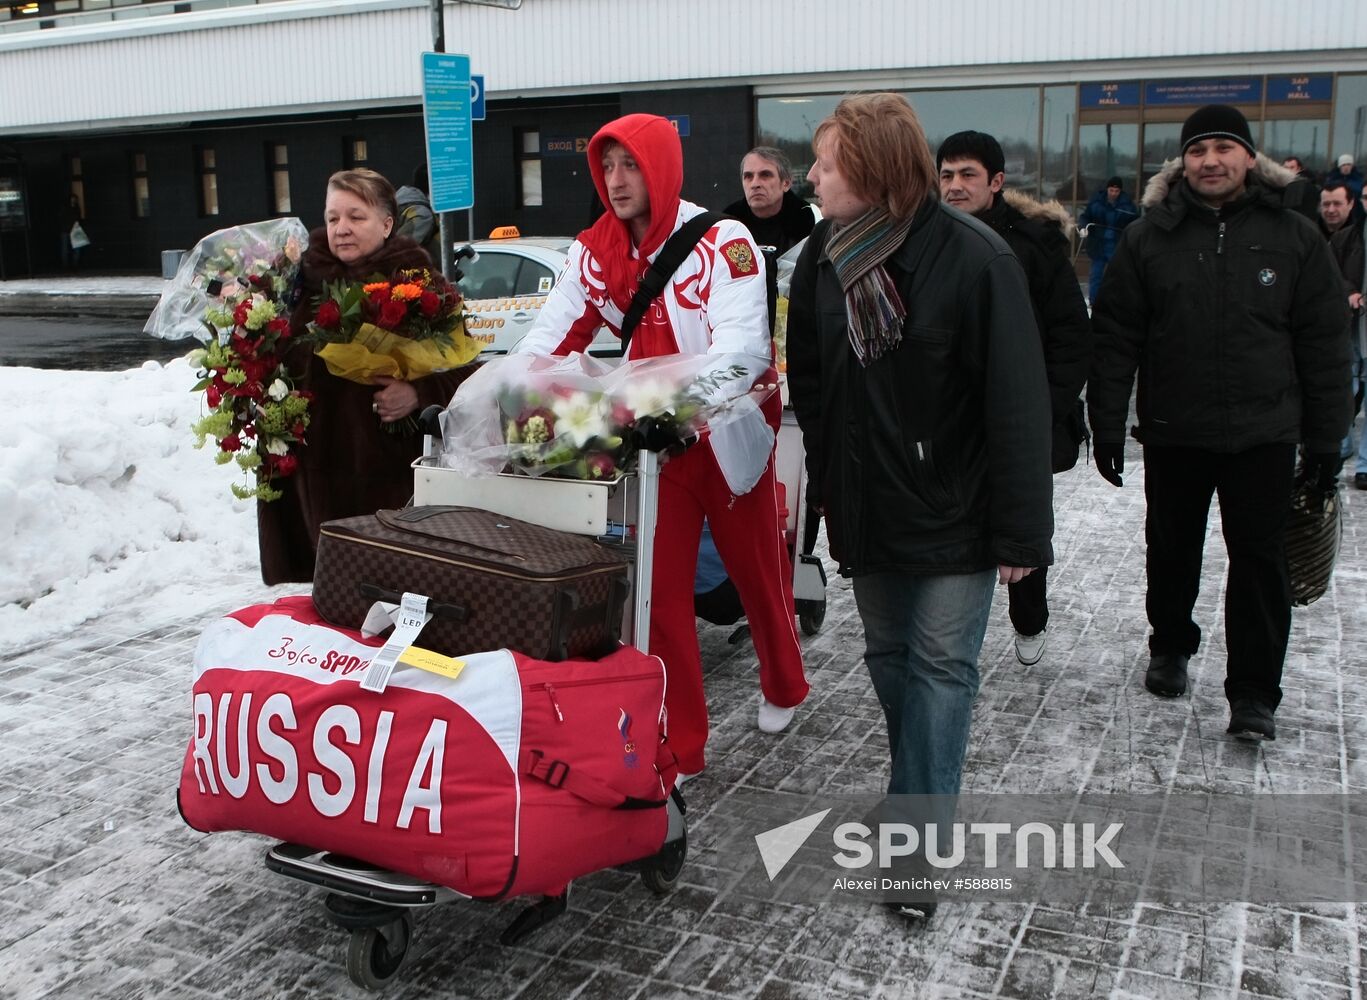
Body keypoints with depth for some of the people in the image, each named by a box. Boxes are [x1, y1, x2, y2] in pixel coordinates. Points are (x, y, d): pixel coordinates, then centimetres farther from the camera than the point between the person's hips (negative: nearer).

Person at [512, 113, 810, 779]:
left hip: (729, 432, -3)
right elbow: (551, 336, -7)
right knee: (658, 588, 2)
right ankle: (678, 746, 14)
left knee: (757, 571, 15)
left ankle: (784, 688, 44)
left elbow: (743, 349, -28)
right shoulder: (595, 252, 0)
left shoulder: (722, 243, -17)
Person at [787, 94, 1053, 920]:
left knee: (941, 667, 1)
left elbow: (1018, 404, -16)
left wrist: (1021, 534, -16)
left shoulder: (973, 258, -16)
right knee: (890, 658, 15)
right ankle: (924, 795, 34)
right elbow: (808, 387, 6)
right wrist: (826, 493, 1)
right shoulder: (823, 259, 0)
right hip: (868, 509, 5)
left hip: (952, 512, -5)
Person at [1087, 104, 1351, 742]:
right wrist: (1107, 426, -3)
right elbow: (1114, 338, 1)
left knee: (1259, 561, 1)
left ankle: (1253, 694, 10)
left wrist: (1325, 438, 0)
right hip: (1172, 433, 1)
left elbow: (1323, 346, 3)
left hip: (1264, 436, -1)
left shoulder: (1294, 239, 1)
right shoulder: (1149, 237, 1)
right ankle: (1170, 647, 38)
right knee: (1171, 551, 15)